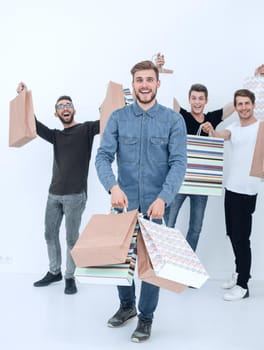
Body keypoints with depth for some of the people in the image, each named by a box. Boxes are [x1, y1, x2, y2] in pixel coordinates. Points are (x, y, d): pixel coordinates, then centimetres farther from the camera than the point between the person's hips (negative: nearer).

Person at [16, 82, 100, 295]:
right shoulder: (56, 136, 15)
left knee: (72, 238, 2)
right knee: (50, 234, 13)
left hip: (75, 195, -5)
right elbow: (34, 125, 8)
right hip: (54, 194, 6)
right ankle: (54, 272, 30)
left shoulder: (86, 129, 1)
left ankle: (70, 277, 18)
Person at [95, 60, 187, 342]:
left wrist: (163, 198, -23)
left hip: (157, 204, -2)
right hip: (124, 202, 2)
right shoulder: (118, 118, 0)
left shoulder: (173, 120, -4)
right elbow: (103, 156, -7)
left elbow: (178, 163, -10)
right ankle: (126, 305, 39)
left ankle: (146, 317, 28)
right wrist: (113, 186, -25)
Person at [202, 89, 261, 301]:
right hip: (231, 188, 7)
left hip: (247, 191, -7)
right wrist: (211, 131, -31)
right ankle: (240, 273, 34)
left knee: (241, 237, -3)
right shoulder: (234, 127, 10)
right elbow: (222, 136, -10)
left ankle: (243, 285, 10)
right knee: (233, 234, 16)